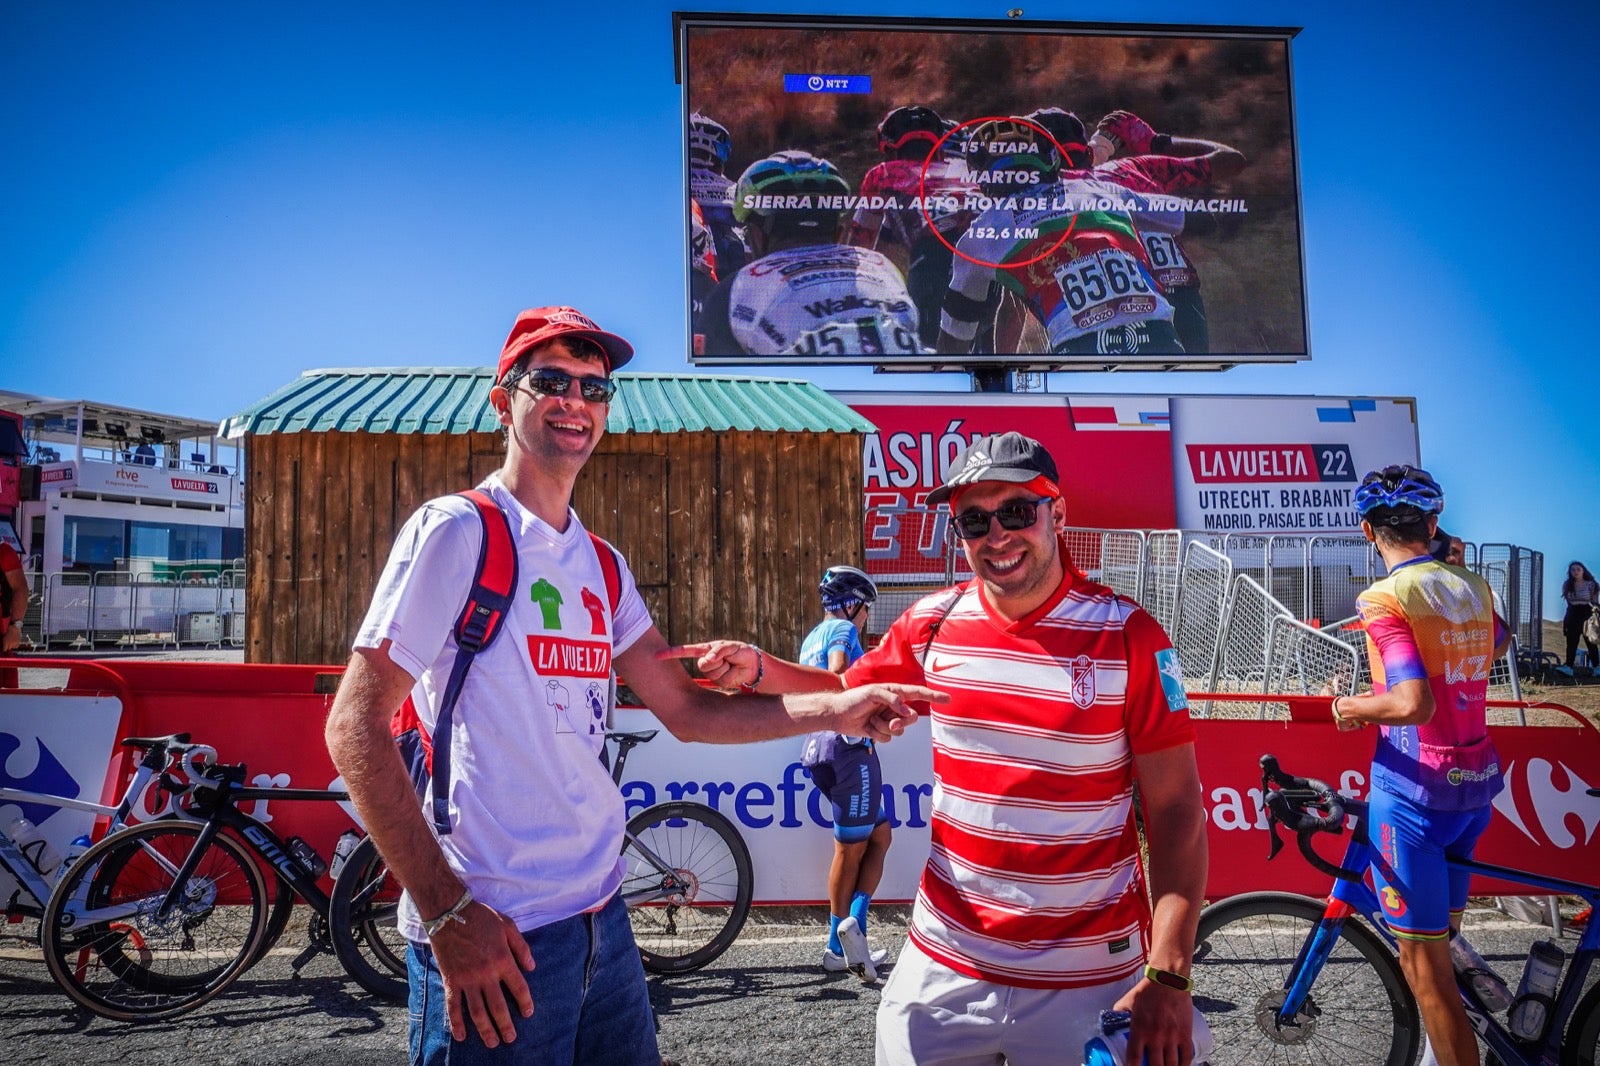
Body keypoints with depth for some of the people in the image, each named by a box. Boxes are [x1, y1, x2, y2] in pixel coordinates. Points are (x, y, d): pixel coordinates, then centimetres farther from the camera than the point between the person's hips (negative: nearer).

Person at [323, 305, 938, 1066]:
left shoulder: (601, 565, 11)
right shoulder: (457, 530, -10)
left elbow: (686, 710, 9)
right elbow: (355, 727, -14)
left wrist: (835, 709, -3)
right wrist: (447, 912, -19)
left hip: (600, 917, 7)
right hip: (492, 933, -7)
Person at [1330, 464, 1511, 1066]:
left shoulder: (1384, 598, -18)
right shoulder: (1474, 588, 5)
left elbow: (1413, 703, -29)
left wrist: (1351, 708, -11)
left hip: (1415, 789, -8)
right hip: (1477, 780, 8)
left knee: (1423, 966, 2)